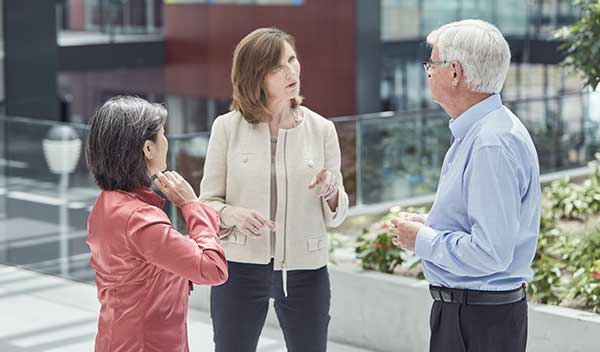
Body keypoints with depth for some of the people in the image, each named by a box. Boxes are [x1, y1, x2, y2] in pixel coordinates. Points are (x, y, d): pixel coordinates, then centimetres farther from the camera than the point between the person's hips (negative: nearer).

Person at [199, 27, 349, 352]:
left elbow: (334, 216, 7)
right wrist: (231, 214, -21)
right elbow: (207, 202, 1)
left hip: (304, 268, 1)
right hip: (240, 267, -1)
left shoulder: (321, 129, 2)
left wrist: (332, 193, -15)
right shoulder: (227, 127, -3)